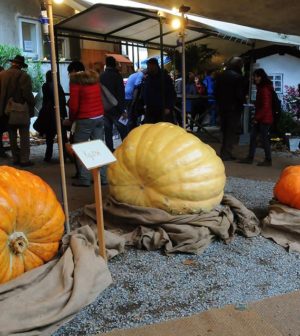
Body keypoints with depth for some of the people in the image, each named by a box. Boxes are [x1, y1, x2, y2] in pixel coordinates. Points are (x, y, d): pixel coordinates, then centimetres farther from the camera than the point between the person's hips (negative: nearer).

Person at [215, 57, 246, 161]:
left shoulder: (220, 76, 7)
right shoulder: (238, 77, -14)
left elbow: (216, 92, 10)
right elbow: (240, 95, -16)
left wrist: (220, 103, 15)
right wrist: (241, 102, 2)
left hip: (222, 108, 6)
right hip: (234, 108, -6)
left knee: (225, 130, 17)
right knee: (232, 132, 2)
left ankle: (224, 152, 23)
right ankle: (226, 154, 3)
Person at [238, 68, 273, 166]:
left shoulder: (265, 89, -16)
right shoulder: (260, 88, 14)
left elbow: (266, 106, -19)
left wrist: (257, 118, -15)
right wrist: (256, 117, 7)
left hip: (264, 118, -9)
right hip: (259, 118, 9)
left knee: (264, 139, -1)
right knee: (253, 136, 10)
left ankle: (268, 160, 10)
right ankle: (250, 158, 16)